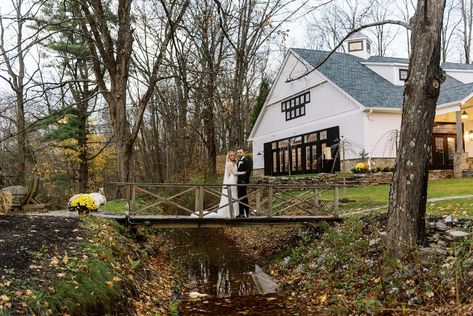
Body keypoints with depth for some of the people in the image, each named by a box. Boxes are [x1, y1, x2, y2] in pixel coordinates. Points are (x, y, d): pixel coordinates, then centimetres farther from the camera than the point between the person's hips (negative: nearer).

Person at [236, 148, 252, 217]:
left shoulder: (246, 161, -8)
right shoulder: (238, 161, 19)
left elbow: (248, 172, -16)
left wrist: (244, 180, -18)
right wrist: (237, 181, 12)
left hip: (243, 182, -9)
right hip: (239, 182, 9)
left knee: (244, 197, -7)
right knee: (240, 197, 9)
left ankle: (247, 213, -2)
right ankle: (241, 213, 13)